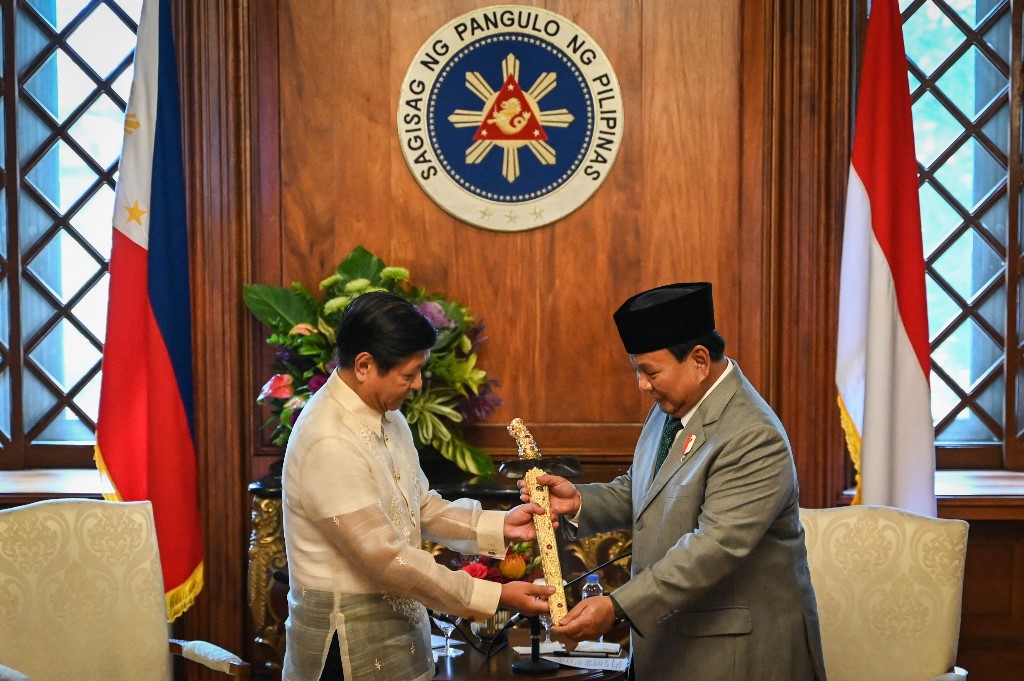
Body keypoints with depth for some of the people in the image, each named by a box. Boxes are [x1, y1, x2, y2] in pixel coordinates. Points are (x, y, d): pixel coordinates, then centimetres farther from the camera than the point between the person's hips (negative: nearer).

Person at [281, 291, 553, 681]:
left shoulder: (388, 417, 5)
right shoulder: (328, 443, -25)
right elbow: (385, 558, -26)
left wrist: (497, 525, -1)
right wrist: (495, 596, -23)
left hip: (396, 626, 8)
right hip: (350, 644, -8)